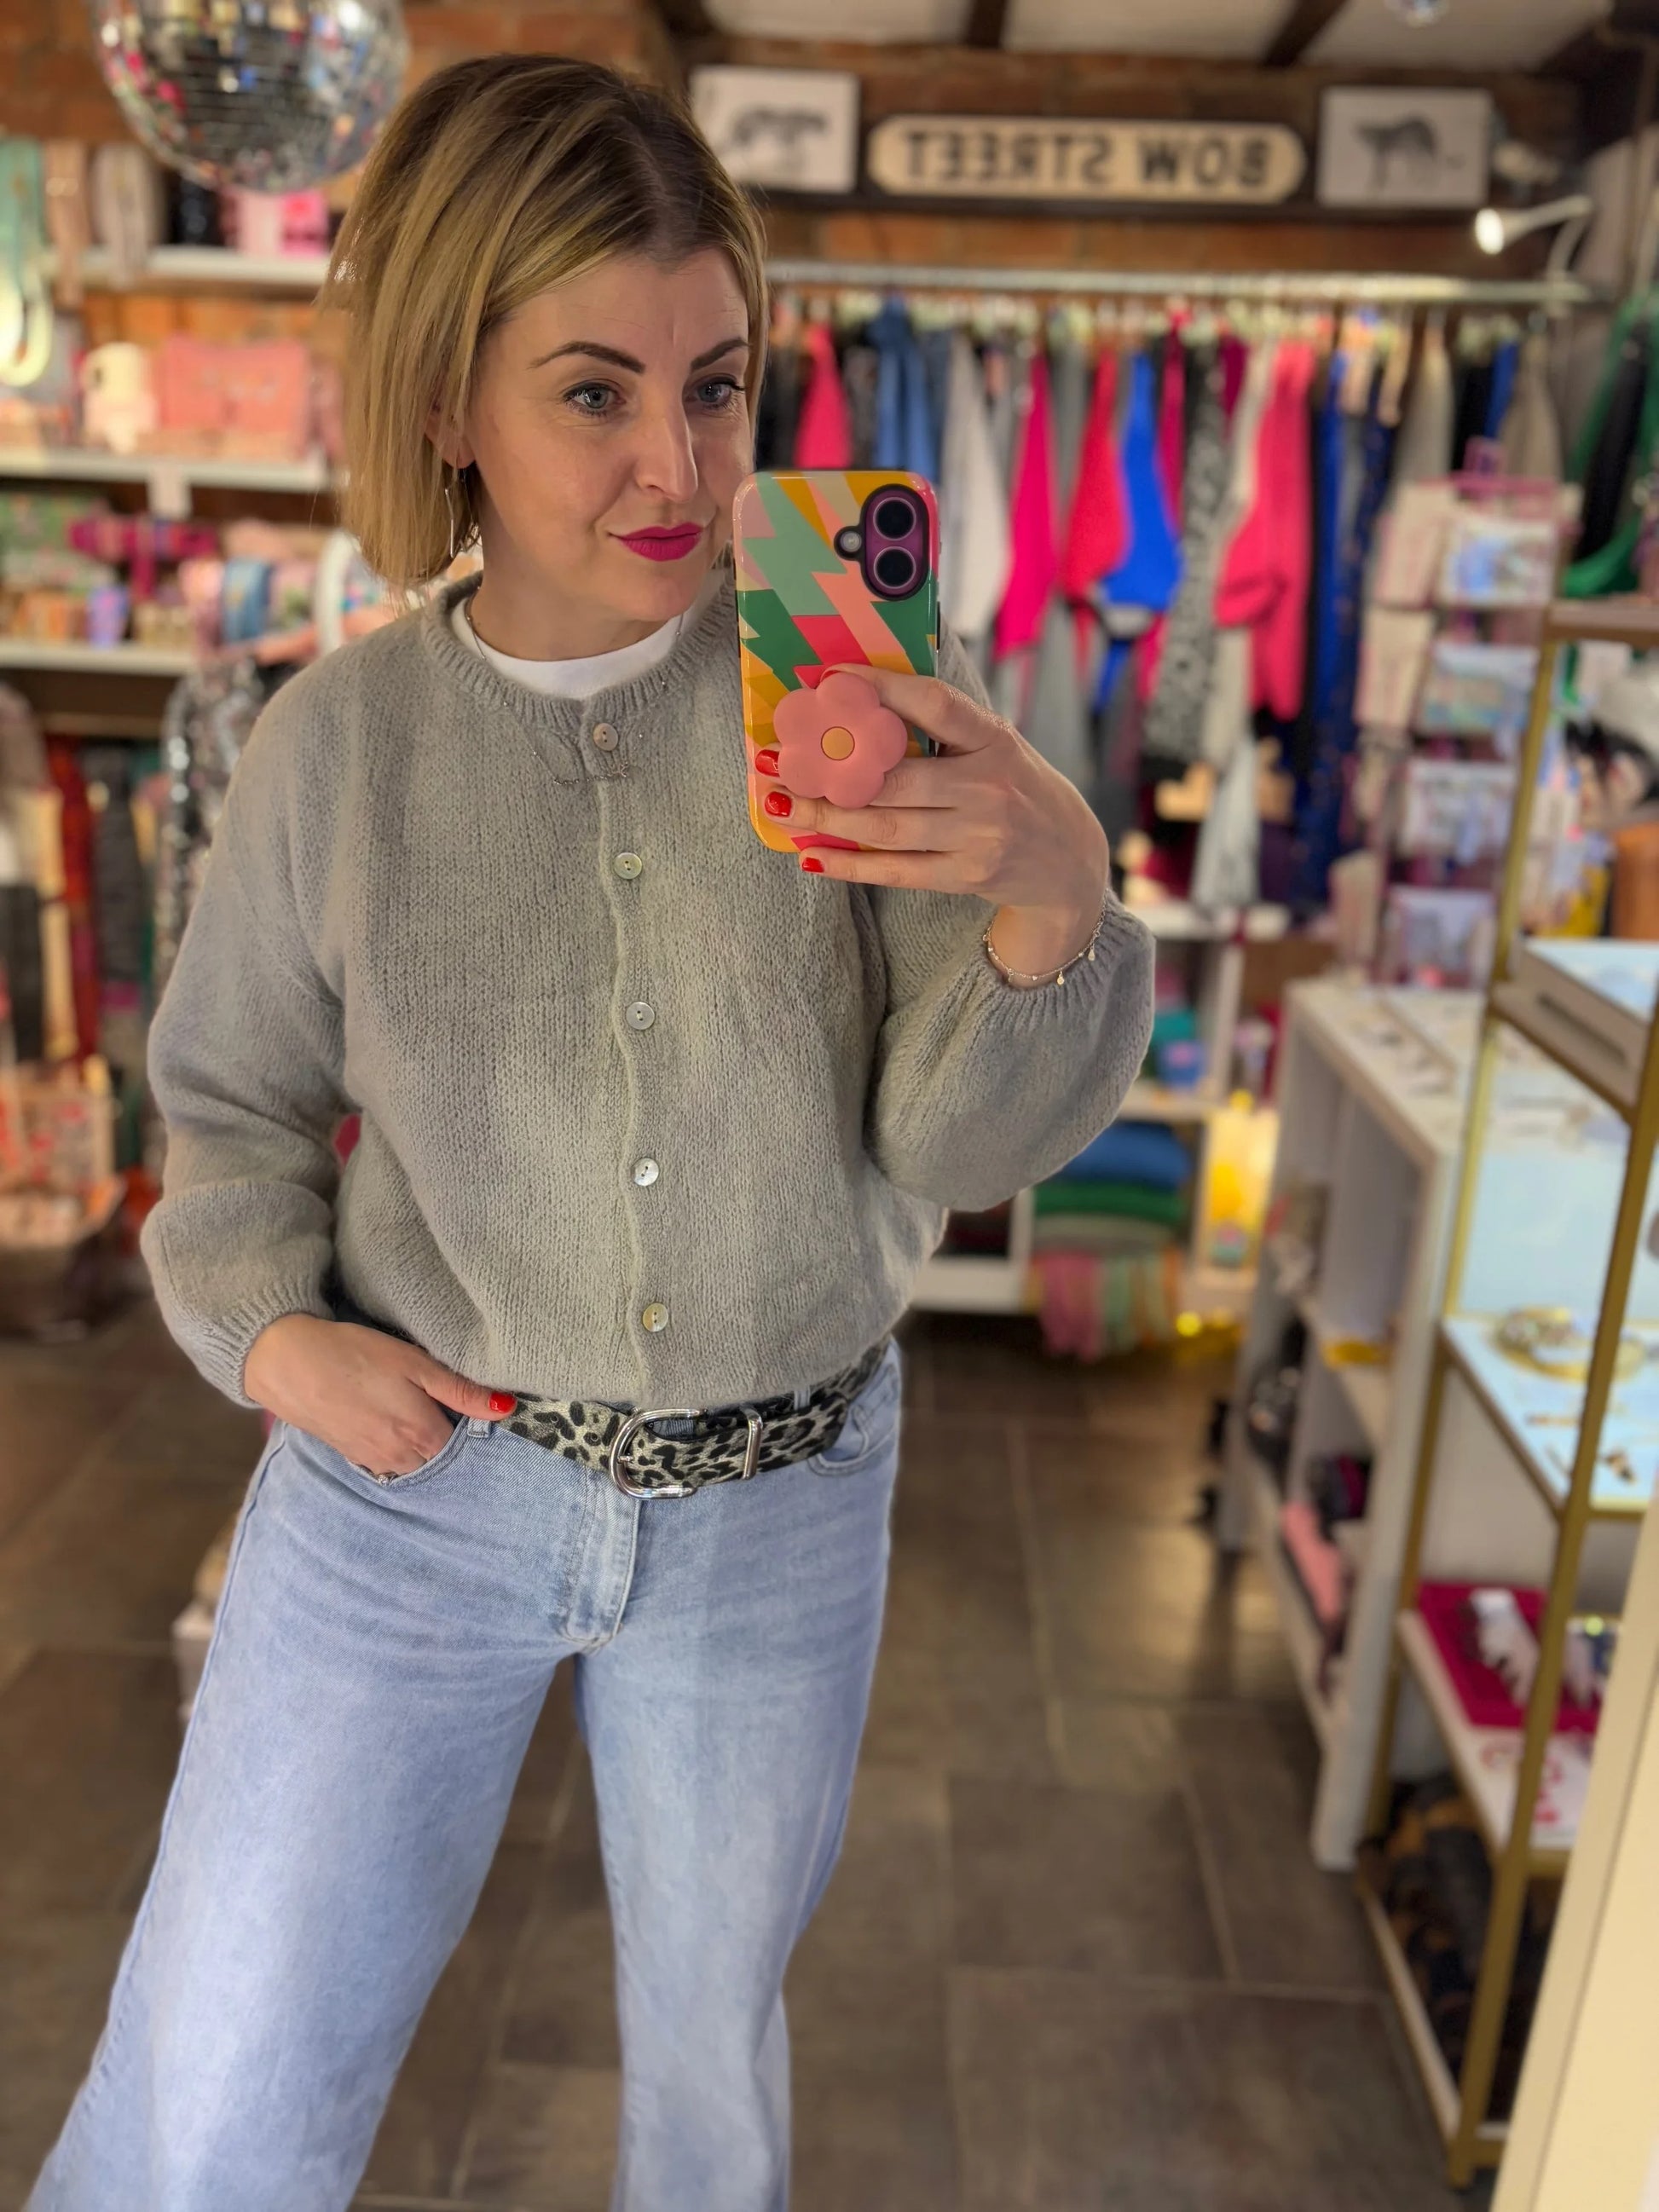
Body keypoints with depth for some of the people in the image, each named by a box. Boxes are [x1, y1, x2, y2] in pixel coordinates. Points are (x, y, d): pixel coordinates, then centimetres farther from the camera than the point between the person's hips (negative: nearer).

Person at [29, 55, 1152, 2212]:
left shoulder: (863, 699, -11)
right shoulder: (340, 742, -7)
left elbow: (955, 1148, -12)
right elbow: (238, 1096, 7)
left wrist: (1052, 903, -30)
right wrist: (264, 1324, -10)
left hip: (782, 1507, 1)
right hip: (415, 1476, 1)